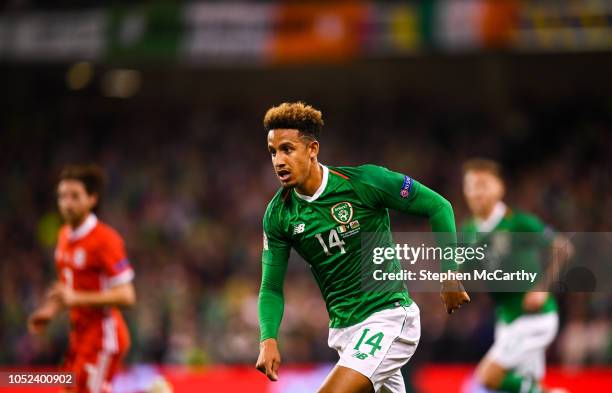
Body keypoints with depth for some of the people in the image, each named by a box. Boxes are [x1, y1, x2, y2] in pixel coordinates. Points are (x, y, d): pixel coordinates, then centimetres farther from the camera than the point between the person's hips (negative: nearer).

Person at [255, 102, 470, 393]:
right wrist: (268, 339, -14)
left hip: (388, 317, -6)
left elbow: (437, 206, -6)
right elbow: (272, 288, 3)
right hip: (342, 326, 6)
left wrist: (450, 274, -6)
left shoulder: (364, 181, -15)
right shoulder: (278, 214, -2)